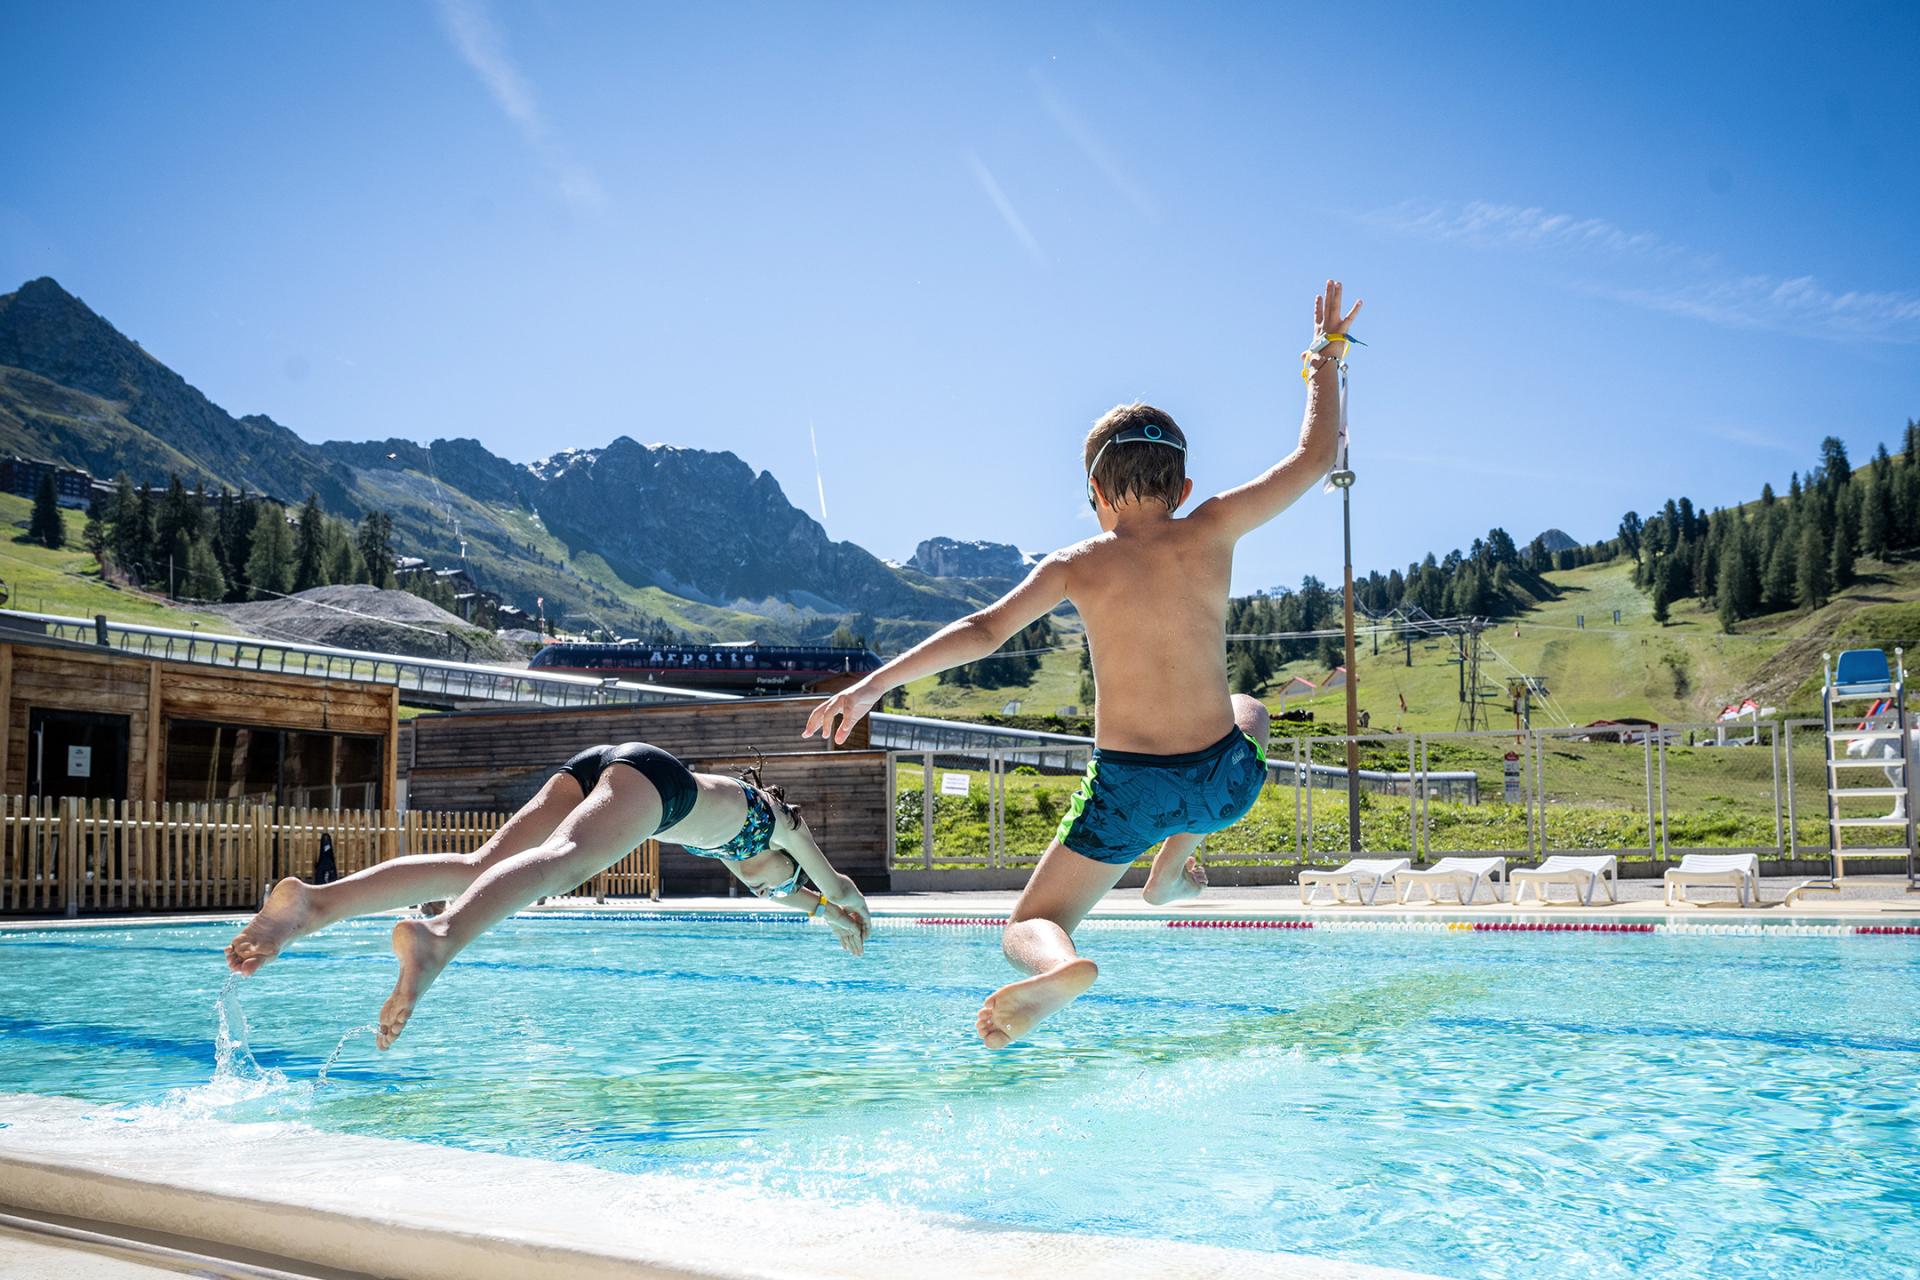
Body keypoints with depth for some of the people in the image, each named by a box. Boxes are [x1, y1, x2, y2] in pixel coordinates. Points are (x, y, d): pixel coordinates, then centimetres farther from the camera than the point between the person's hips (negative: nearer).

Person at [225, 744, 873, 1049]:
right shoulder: (776, 818, 31)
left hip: (594, 764, 7)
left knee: (479, 866, -11)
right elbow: (837, 886, 46)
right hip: (647, 769, -7)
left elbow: (760, 881, 65)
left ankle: (319, 900, -33)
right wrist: (851, 912, 68)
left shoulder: (723, 834, 45)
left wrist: (827, 914, 77)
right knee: (564, 860, -34)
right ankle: (438, 940, -64)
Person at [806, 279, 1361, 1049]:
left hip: (1127, 789, -2)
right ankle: (1172, 871, 30)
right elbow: (1317, 453, 7)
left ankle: (1059, 965, -28)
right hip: (1224, 783, 2)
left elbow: (983, 631, -14)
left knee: (1029, 929, 12)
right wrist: (1326, 356, 21)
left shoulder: (1077, 565, -4)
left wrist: (871, 685, -10)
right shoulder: (1212, 532, -2)